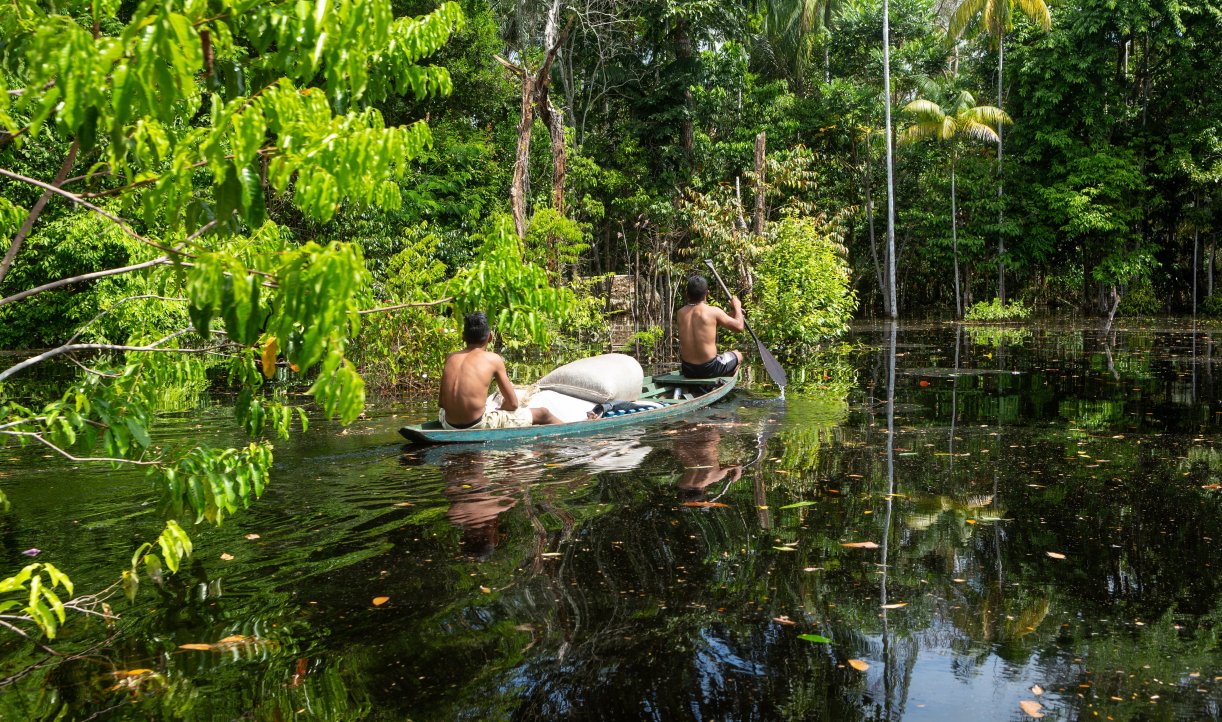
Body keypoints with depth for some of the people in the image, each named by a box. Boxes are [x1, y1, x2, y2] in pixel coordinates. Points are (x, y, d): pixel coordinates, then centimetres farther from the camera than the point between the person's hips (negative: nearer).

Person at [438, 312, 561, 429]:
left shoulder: (451, 357, 9)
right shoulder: (493, 359, -2)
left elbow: (441, 402, 14)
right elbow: (513, 403, 1)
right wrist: (498, 411, 20)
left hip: (449, 426, 5)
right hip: (478, 426, -5)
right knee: (543, 414, 10)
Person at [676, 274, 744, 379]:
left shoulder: (680, 313, 0)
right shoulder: (714, 312, -13)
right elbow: (739, 326, -5)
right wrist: (737, 307, 16)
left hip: (687, 371, 4)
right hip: (709, 370, -4)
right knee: (738, 356, 25)